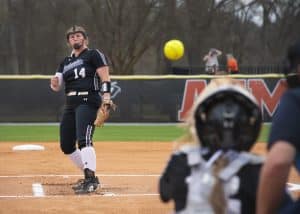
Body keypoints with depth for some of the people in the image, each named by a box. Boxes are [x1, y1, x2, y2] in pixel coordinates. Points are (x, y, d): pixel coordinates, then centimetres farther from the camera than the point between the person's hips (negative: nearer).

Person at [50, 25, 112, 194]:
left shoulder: (93, 55, 4)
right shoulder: (66, 62, 24)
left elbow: (105, 77, -6)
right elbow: (56, 86, 17)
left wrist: (106, 95, -22)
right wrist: (54, 83, -7)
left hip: (88, 101, -8)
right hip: (70, 104, 8)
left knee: (84, 140, -25)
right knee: (66, 145, 8)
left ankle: (91, 180, -30)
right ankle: (89, 176, 21)